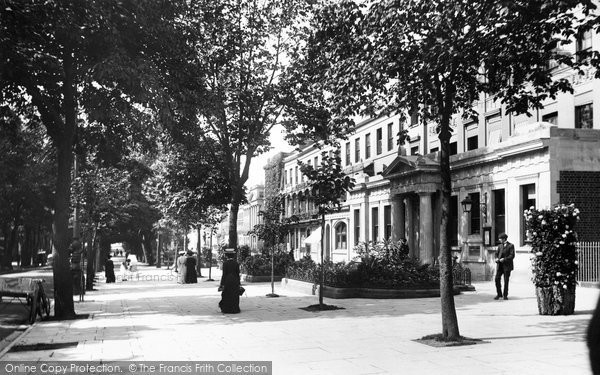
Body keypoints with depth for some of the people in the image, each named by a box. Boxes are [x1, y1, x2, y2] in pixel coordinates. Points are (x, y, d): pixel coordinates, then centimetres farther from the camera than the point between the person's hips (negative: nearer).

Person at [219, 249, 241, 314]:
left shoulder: (225, 263, -9)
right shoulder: (236, 263, 0)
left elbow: (224, 274, -11)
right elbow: (238, 274, 2)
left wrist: (222, 284, -7)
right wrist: (238, 283, 9)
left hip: (227, 281, -3)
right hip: (235, 281, 3)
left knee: (227, 296, 8)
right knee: (235, 296, 9)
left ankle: (226, 309, 12)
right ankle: (235, 309, 10)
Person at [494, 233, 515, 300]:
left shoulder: (511, 246, -1)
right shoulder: (500, 246, 17)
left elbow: (512, 255, -9)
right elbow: (496, 253, 19)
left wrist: (504, 259, -19)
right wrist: (496, 258, -3)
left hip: (507, 266, -5)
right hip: (500, 265, 5)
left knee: (506, 280, -1)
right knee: (497, 279, -4)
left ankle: (505, 295, 9)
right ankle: (499, 294, 7)